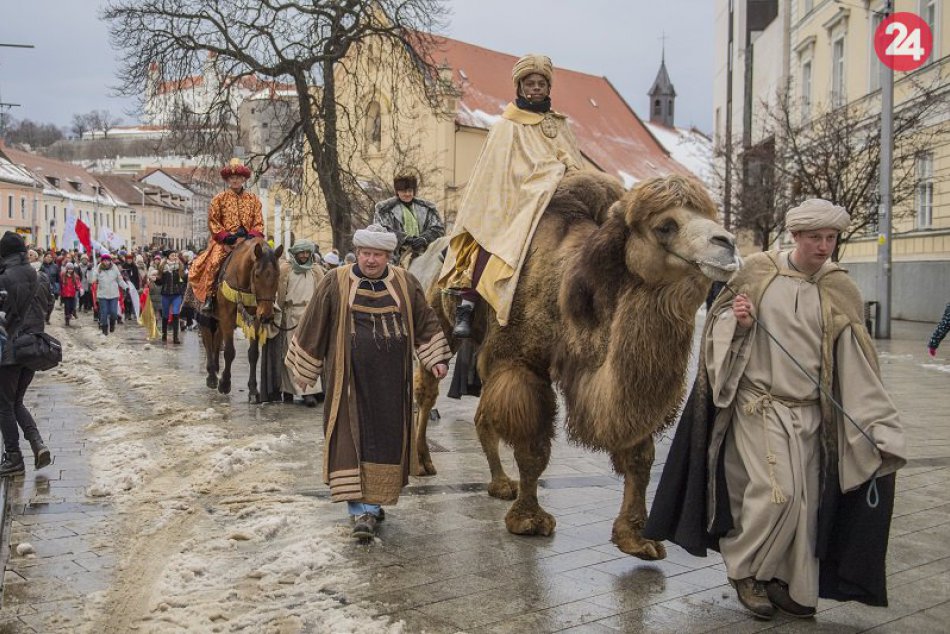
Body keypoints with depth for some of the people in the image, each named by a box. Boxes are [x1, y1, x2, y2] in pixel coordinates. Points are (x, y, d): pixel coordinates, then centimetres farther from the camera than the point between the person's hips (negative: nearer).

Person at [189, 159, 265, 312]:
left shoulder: (253, 200, 13)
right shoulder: (219, 199, 8)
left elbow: (258, 223, 8)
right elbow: (213, 222, 2)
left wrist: (252, 236, -11)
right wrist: (226, 236, -12)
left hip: (248, 240, 2)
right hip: (224, 241, -2)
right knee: (214, 261, -26)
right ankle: (209, 296, -19)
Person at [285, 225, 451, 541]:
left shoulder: (405, 283, 5)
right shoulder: (335, 283, -1)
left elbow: (425, 321, 12)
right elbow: (313, 326, 3)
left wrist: (436, 359, 4)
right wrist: (304, 370, 5)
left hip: (390, 379, 3)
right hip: (349, 378, -2)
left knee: (385, 437, 7)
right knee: (352, 436, -6)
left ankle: (373, 501, 22)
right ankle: (361, 509, -4)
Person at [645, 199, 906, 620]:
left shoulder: (839, 290, 1)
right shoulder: (758, 272, -3)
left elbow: (856, 364, -1)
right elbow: (724, 330, 7)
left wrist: (880, 428, -8)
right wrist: (740, 322, -17)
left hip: (810, 411, 3)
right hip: (760, 402, -3)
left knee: (805, 501, 5)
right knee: (777, 491, -13)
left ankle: (791, 584, 23)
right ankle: (742, 568, 10)